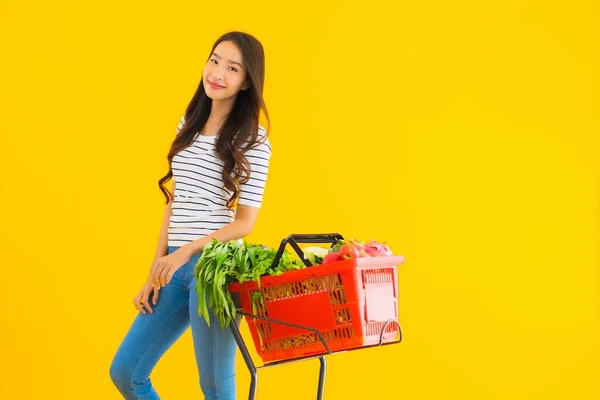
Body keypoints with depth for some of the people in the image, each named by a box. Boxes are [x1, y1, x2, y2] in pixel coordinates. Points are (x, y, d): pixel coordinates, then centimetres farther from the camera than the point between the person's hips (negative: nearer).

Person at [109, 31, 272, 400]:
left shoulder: (252, 139, -6)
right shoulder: (189, 123, 12)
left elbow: (246, 221, -8)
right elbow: (174, 203, 14)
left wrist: (187, 251, -17)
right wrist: (155, 272, 11)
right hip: (174, 266, 7)